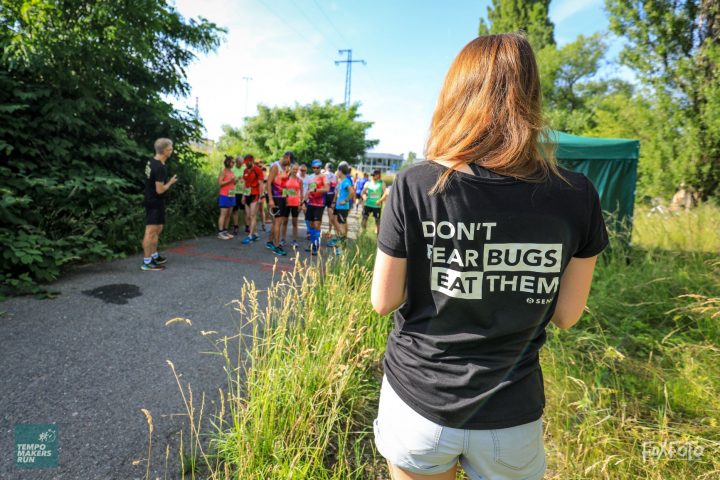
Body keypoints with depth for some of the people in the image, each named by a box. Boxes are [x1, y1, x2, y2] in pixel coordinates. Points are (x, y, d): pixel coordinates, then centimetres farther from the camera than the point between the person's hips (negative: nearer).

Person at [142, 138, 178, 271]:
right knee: (151, 231, -6)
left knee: (158, 229, 19)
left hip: (152, 200, 10)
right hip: (155, 202, -10)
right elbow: (160, 190, -22)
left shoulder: (151, 161, 7)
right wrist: (171, 182, -7)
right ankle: (147, 262, -2)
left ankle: (154, 256, 29)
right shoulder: (160, 167, -22)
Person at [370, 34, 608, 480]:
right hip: (511, 417, 2)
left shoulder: (415, 185, -19)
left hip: (418, 403, -1)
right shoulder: (578, 195, -12)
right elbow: (566, 314, -3)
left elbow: (383, 302, -10)